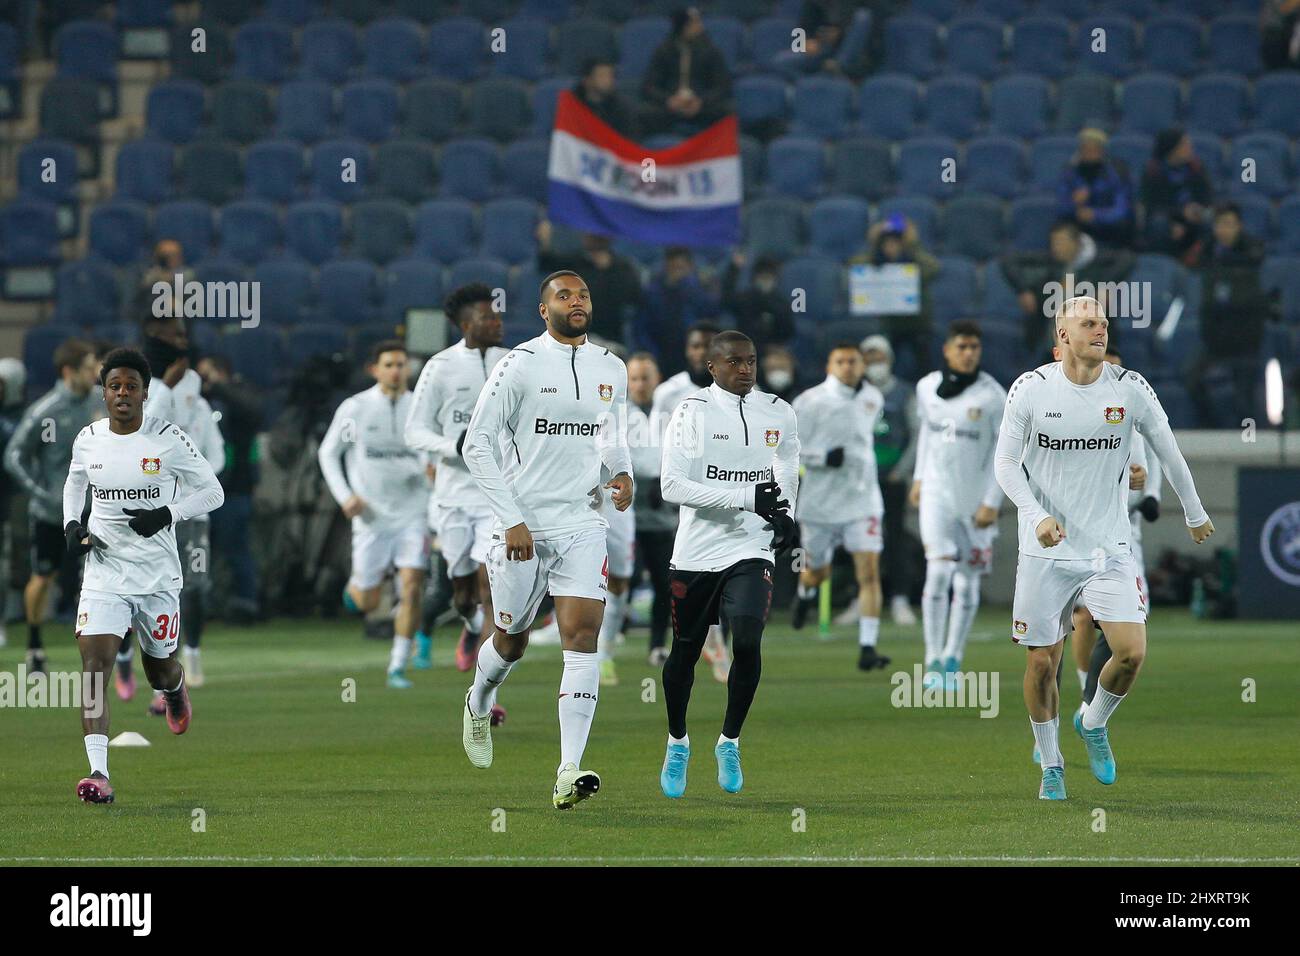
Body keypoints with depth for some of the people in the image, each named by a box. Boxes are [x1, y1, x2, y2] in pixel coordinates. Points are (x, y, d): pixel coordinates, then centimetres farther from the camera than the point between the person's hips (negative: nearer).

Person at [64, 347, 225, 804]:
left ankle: (175, 689, 56)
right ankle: (99, 774, -22)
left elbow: (212, 492, -3)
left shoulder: (169, 440, -9)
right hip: (104, 573, 1)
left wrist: (167, 515, -18)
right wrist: (71, 524, 5)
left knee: (160, 670, 15)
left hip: (158, 574, -1)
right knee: (93, 666, -17)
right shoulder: (88, 439, 2)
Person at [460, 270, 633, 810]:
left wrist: (622, 473, 3)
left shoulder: (612, 370, 9)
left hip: (584, 526, 3)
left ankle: (569, 773, -17)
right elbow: (477, 444, -7)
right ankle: (479, 703, 46)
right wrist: (511, 518, -13)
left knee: (583, 637, -12)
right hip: (523, 525, -3)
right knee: (511, 642, 10)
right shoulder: (520, 365, -7)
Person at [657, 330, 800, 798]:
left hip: (752, 550, 2)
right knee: (685, 651, 10)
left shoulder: (779, 413, 6)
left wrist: (785, 515, 11)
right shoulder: (693, 411, -8)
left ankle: (730, 742, 2)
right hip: (697, 550, -1)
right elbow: (673, 485, -18)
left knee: (747, 640, -18)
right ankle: (677, 743, 34)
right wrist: (748, 498, -23)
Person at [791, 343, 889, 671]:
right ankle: (805, 593, 53)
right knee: (818, 572, 14)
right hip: (820, 499, -2)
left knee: (869, 571, -13)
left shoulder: (873, 399, 5)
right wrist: (824, 457, -20)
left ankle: (867, 647, -14)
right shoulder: (810, 402, -9)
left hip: (862, 499, 2)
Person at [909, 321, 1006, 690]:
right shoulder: (928, 388, 1)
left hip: (975, 500, -1)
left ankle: (953, 658, 21)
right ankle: (933, 662, -10)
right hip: (937, 493, 1)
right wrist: (919, 478, 21)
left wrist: (992, 502, -10)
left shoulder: (992, 396, -11)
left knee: (967, 582, 5)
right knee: (938, 573, -13)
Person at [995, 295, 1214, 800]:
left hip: (1108, 546, 1)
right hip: (1045, 551, -1)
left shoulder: (1130, 389, -4)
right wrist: (1037, 515, -17)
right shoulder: (1031, 388, -7)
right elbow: (1005, 462, -2)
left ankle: (1094, 724, 17)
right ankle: (1051, 765, 23)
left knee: (1132, 652, -13)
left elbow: (1168, 452, 10)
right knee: (1042, 663, 2)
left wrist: (1195, 513, 20)